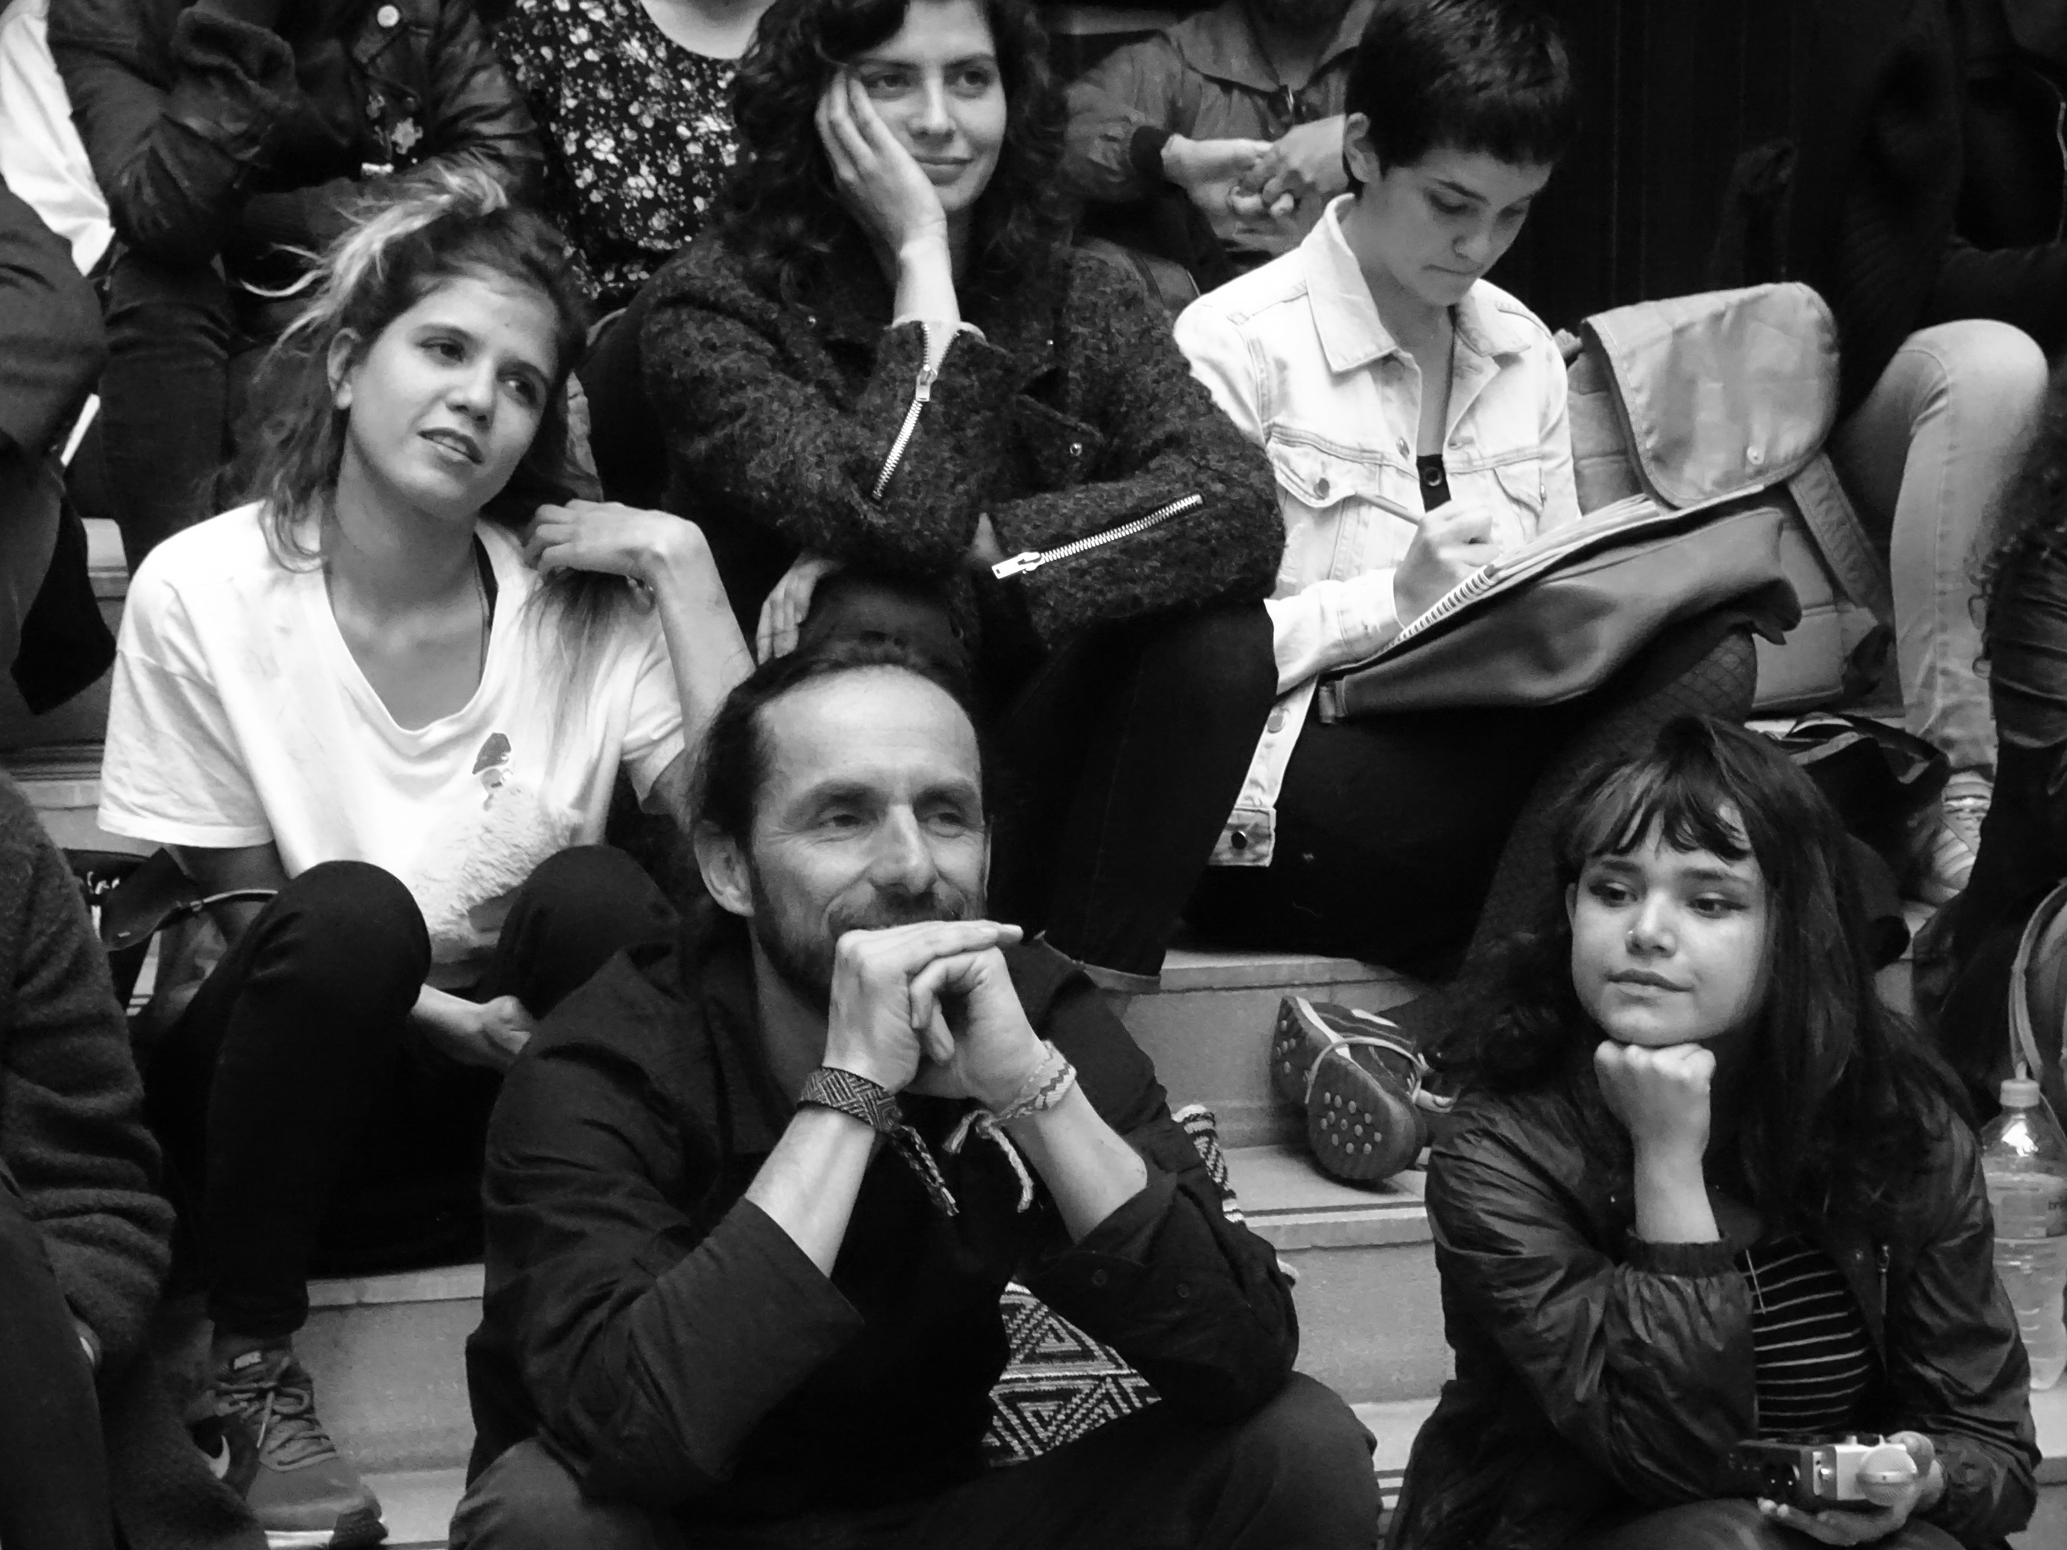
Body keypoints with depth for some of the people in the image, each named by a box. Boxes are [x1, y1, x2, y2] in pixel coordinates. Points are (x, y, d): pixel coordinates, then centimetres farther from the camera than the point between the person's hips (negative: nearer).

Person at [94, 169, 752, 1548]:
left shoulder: (586, 601, -4)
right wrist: (429, 1008, -20)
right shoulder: (204, 592, -9)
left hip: (525, 1109, 2)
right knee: (350, 913, -33)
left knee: (592, 894, -28)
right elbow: (251, 915, -6)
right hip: (309, 1101, -2)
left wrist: (684, 566, -19)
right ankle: (253, 1373, -18)